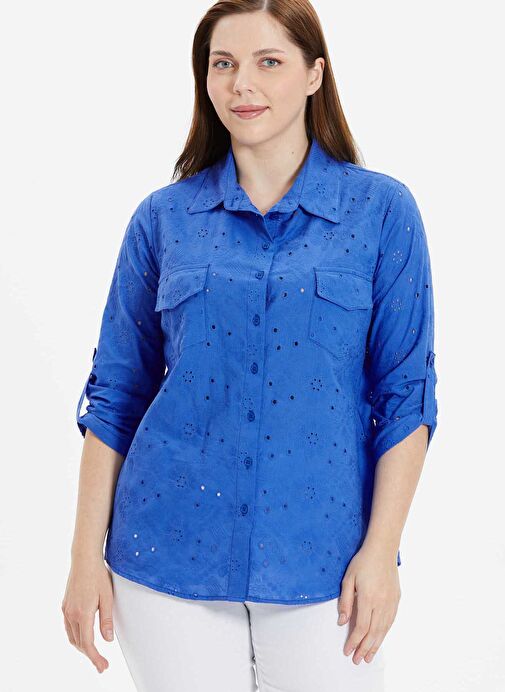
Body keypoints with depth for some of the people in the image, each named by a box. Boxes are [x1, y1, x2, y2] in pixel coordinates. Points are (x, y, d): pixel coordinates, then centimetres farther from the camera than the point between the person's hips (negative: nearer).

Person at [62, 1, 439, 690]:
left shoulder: (382, 209, -1)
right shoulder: (163, 218, 3)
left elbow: (407, 393, -1)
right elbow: (116, 393, 6)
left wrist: (381, 549, -7)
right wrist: (87, 554, 2)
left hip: (320, 555, -1)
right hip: (171, 549, 1)